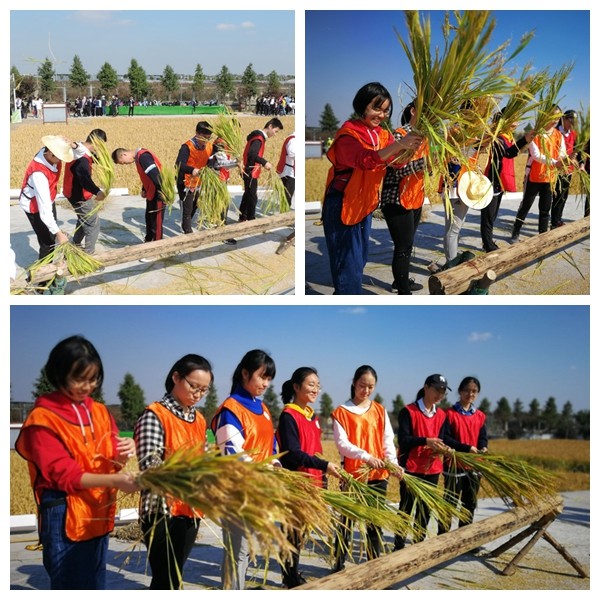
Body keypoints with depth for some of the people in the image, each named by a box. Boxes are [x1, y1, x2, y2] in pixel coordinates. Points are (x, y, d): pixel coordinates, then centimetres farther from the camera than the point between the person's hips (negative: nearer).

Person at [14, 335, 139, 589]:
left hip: (97, 517, 7)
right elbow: (62, 474, -16)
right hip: (65, 519, -6)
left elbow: (108, 461, 8)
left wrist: (122, 454, -17)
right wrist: (112, 480, -28)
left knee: (95, 586, 14)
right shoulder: (42, 419, -10)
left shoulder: (100, 412, 11)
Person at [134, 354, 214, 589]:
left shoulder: (199, 420, 11)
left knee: (172, 578, 14)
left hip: (190, 511, 7)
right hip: (162, 512, -6)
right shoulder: (154, 415, -11)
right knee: (167, 580, -4)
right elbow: (150, 467, -21)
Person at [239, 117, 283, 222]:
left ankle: (243, 218, 28)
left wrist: (264, 163, 10)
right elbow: (251, 154, -30)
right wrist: (264, 162, -31)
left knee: (248, 195, 18)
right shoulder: (259, 138, -18)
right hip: (251, 172, -10)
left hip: (249, 171, 10)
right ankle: (251, 220, -4)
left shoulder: (259, 136, 13)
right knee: (252, 197, -7)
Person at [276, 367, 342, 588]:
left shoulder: (312, 416, 13)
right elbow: (293, 453, -21)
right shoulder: (289, 416, -13)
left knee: (300, 532, 14)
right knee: (293, 532, -1)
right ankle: (290, 579, 8)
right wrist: (324, 465, -27)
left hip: (311, 483, 8)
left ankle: (293, 575, 23)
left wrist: (323, 478, 17)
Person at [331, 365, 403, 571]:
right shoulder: (341, 412, -3)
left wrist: (393, 463, -16)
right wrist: (366, 456, -27)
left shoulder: (380, 411, 9)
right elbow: (342, 443, -12)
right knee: (346, 522, 2)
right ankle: (339, 565, 11)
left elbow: (388, 441, 3)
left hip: (378, 475, 3)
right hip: (352, 474, -3)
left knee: (375, 522, 10)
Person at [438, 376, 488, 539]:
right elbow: (445, 438, -12)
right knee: (450, 502, -1)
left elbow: (483, 438, 9)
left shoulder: (480, 416, 10)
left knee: (470, 503, 12)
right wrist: (466, 448, -22)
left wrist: (482, 448, -15)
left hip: (474, 466, 5)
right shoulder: (450, 414, -5)